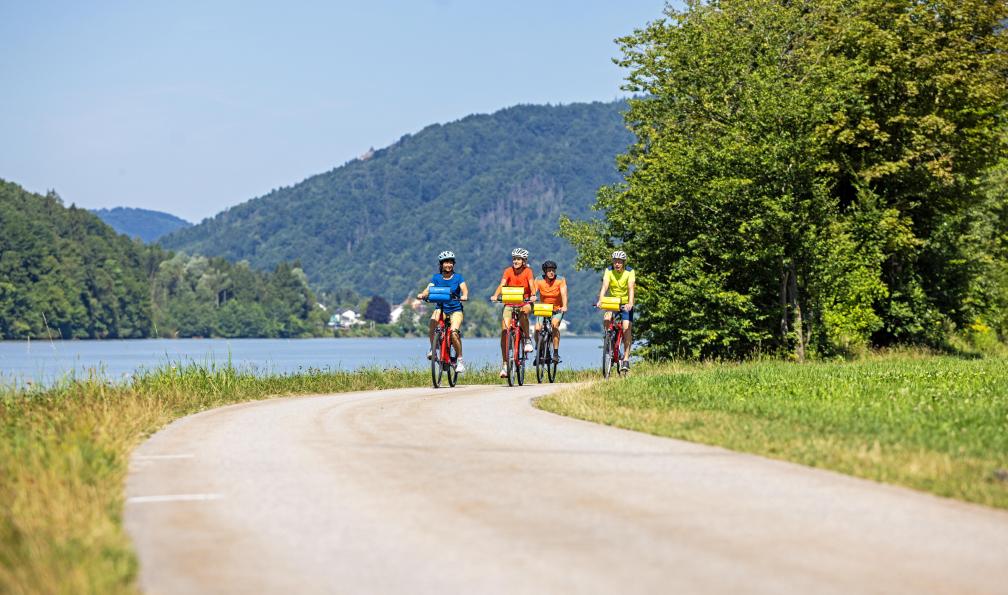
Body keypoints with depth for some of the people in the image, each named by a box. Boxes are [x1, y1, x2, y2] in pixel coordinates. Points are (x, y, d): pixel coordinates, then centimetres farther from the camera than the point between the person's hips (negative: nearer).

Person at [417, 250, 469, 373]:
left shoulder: (457, 277, 0)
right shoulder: (436, 278, 3)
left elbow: (464, 289, -15)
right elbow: (429, 289, -11)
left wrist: (464, 296, -38)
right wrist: (422, 295, -33)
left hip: (455, 309, -1)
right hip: (441, 308, 1)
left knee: (454, 332, -24)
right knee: (433, 320, -33)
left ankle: (459, 359, -7)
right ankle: (433, 348, -17)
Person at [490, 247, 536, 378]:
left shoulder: (527, 271, -7)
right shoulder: (508, 271, -4)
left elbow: (532, 285, -21)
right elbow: (502, 285, -17)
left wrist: (533, 296, -42)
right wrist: (495, 296, -36)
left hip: (524, 302, -2)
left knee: (523, 312, -39)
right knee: (504, 331, -13)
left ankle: (527, 339, -16)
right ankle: (505, 363, -7)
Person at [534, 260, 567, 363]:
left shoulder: (560, 280, -12)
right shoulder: (539, 281, -9)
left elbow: (563, 294, -23)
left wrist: (564, 306, -40)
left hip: (557, 309, -2)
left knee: (555, 324, -29)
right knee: (537, 328, -19)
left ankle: (556, 353, -23)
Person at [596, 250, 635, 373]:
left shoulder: (629, 272, -14)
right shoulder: (609, 271, -9)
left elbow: (631, 288, -25)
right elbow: (604, 287, -22)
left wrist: (630, 303, -42)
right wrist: (600, 301, -39)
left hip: (626, 304, -2)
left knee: (626, 328, -16)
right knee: (606, 319, -27)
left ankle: (626, 359, -12)